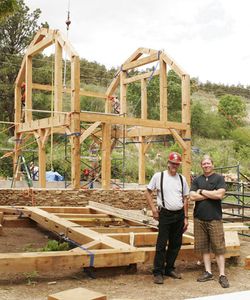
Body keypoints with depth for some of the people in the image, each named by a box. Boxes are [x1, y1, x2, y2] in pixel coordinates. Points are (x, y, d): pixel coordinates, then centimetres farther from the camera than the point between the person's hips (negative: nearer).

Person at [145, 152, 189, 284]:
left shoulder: (182, 179, 8)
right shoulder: (158, 176, -3)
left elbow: (185, 199, 11)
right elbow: (148, 192, 2)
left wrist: (186, 217, 7)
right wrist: (153, 208, -9)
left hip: (179, 214, 4)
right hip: (165, 214, -4)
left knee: (176, 244, 10)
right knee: (161, 244, -4)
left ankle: (169, 268, 24)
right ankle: (158, 272, 4)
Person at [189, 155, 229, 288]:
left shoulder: (219, 178, 1)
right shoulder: (197, 180, 10)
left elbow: (219, 194, -15)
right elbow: (192, 196, -4)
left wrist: (202, 191, -7)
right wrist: (211, 194, -9)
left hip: (214, 218, -3)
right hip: (199, 218, 3)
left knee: (218, 248, -2)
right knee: (204, 247, 8)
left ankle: (222, 275, 4)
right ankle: (208, 272, 17)